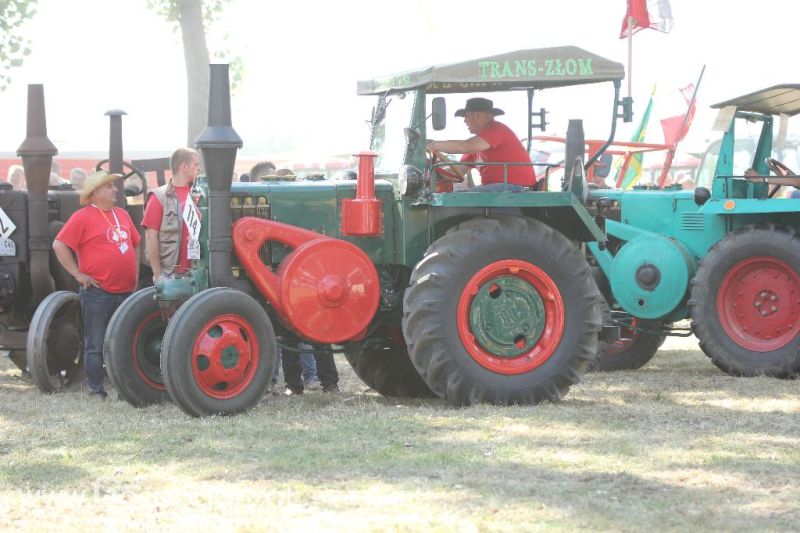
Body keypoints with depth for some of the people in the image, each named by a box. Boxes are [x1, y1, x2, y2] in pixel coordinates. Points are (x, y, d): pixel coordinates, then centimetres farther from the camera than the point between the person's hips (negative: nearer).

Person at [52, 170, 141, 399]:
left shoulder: (122, 215, 13)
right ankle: (96, 391, 6)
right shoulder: (83, 217, -9)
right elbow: (59, 245, -13)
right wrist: (78, 274, -14)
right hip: (97, 293, -7)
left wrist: (135, 276, 16)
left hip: (125, 292, 7)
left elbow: (134, 244, 25)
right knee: (95, 346, 0)